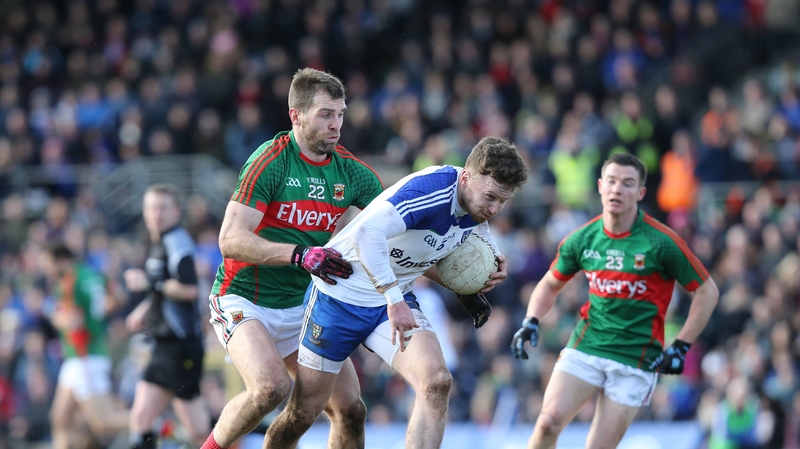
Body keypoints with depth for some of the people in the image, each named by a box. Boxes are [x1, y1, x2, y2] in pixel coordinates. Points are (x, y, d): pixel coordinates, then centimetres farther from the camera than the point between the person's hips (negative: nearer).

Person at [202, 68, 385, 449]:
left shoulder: (352, 173, 0)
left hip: (303, 305, 6)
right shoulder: (270, 161, -17)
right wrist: (299, 254, -35)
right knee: (271, 386, -30)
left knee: (350, 409, -2)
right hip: (244, 300, -6)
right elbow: (230, 240, -24)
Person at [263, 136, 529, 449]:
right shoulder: (430, 189, -29)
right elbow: (366, 234, -42)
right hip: (342, 293, -6)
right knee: (303, 414, 3)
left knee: (437, 383, -21)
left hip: (396, 299, 6)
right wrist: (394, 300, -43)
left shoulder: (479, 210, -5)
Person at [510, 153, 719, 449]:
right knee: (549, 421, -17)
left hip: (637, 357, -3)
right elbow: (550, 284, 19)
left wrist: (681, 347, -7)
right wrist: (531, 322, 1)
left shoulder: (661, 242, -10)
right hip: (586, 347, 3)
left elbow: (707, 291, -2)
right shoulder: (581, 239, 1)